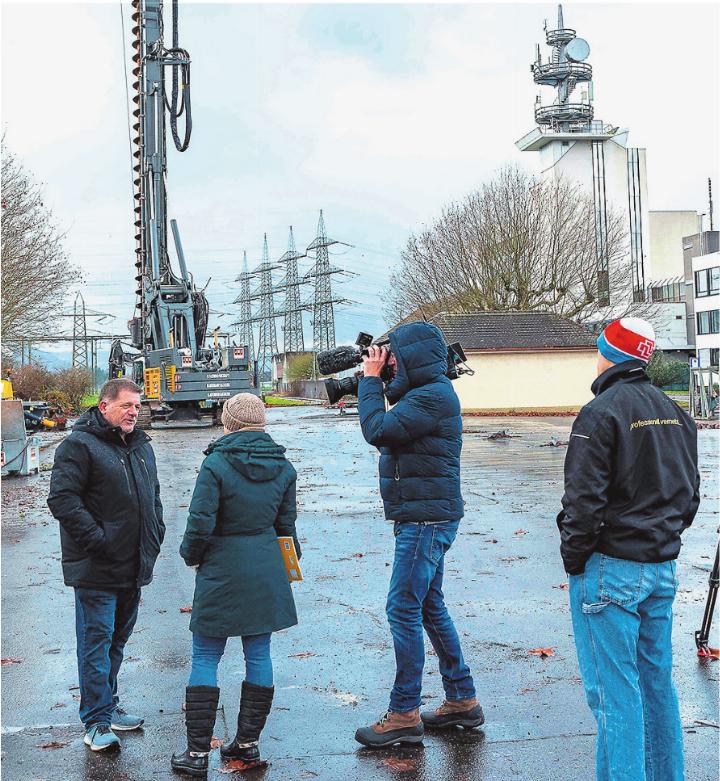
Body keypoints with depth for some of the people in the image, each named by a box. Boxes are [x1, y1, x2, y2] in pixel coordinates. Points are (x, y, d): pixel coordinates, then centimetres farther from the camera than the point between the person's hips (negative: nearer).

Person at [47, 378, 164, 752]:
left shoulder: (141, 446, 15)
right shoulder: (79, 445, -11)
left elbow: (153, 495, 27)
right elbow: (62, 499, -18)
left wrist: (155, 533, 12)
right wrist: (97, 540, -21)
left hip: (134, 566, 8)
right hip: (96, 569, -8)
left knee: (118, 639, 18)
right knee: (96, 640, -3)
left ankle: (107, 705, 31)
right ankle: (97, 722, 4)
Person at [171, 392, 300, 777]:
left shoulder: (216, 464, -13)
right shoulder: (282, 466, 3)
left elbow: (200, 524, -16)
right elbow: (286, 524, 9)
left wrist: (191, 555, 4)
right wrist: (290, 560, 25)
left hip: (222, 572, -5)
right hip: (267, 572, 5)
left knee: (205, 659, 5)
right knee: (258, 655, 12)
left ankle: (197, 752, 7)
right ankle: (248, 742, 20)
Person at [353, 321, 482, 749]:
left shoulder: (433, 396, -17)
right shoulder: (426, 393, 15)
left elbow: (379, 431, -21)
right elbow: (388, 428, 18)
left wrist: (371, 378, -9)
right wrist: (375, 381, 10)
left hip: (427, 520, -11)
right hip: (422, 517, 11)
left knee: (404, 610, -7)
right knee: (430, 607, 16)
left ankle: (404, 715, 1)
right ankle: (463, 701, 25)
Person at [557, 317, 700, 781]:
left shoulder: (602, 413, -14)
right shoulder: (675, 413, 10)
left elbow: (584, 501, -17)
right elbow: (690, 495, 16)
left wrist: (574, 561, -6)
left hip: (611, 569, -8)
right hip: (663, 568, 8)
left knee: (614, 690, -2)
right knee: (657, 680, 16)